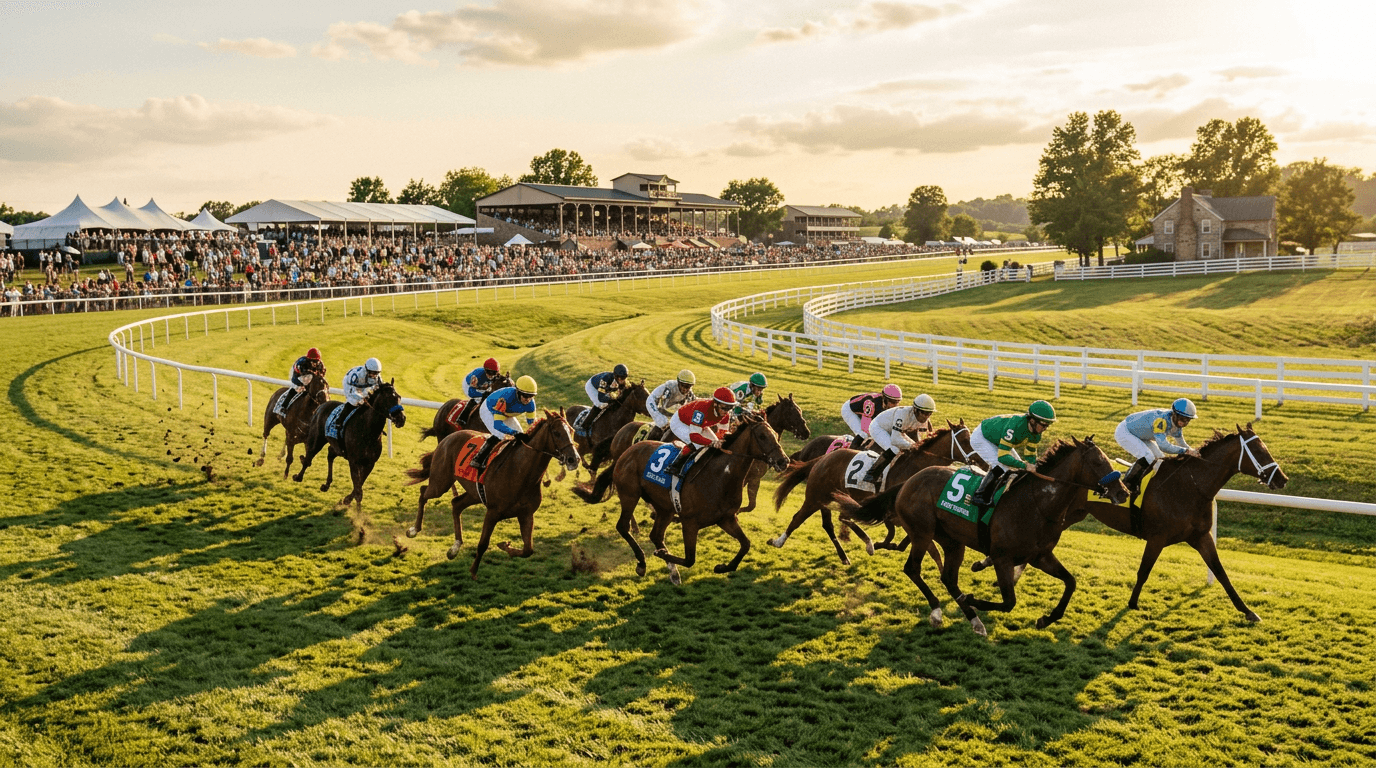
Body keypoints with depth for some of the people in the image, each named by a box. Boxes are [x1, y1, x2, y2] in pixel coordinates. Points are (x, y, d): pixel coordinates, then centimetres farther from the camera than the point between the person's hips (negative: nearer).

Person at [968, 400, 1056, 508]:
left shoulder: (1036, 434, -16)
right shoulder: (1015, 427, -42)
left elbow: (1031, 454, -2)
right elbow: (1002, 457, -40)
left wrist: (1034, 469, -16)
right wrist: (1025, 466, -40)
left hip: (997, 440, 9)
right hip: (981, 438, -9)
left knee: (1019, 468, 6)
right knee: (1002, 467, -26)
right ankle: (980, 497, -19)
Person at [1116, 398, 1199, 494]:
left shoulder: (1177, 423, -7)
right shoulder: (1161, 420, -37)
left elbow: (1181, 443, 8)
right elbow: (1163, 446, -45)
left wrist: (1194, 452, -8)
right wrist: (1186, 451, -43)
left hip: (1139, 436, 10)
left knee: (1160, 459, 5)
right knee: (1148, 458, -25)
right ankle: (1127, 485, -14)